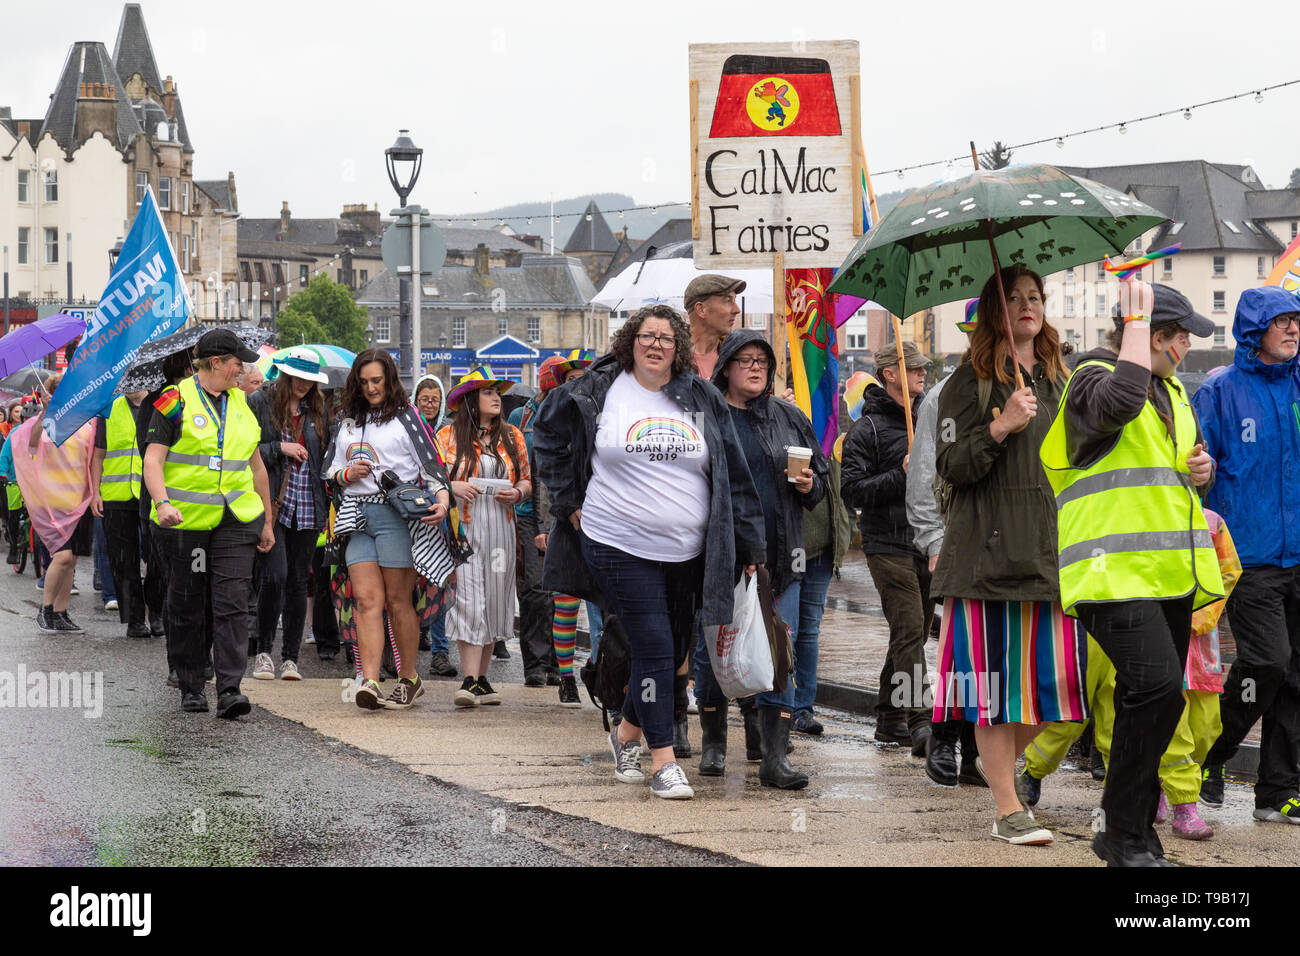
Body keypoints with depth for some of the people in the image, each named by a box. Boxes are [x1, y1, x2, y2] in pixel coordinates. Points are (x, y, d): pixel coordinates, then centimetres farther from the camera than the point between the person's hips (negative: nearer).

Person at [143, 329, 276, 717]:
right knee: (187, 608, 4)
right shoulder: (176, 402, -2)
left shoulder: (241, 404, 15)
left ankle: (229, 691, -13)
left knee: (232, 605, -9)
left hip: (236, 521, 3)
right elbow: (153, 459, -9)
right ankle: (191, 689, 16)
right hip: (184, 522, -3)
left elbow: (256, 466, 21)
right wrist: (162, 502, -26)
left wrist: (267, 521, 20)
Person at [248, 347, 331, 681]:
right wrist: (280, 448, -12)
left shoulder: (317, 409, 12)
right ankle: (263, 651, 1)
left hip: (307, 507, 4)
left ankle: (290, 657, 12)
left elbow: (325, 456, 19)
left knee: (298, 581, 5)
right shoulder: (260, 403, -1)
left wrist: (327, 503, 7)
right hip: (272, 503, -4)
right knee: (275, 575, -15)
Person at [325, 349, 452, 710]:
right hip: (357, 514, 4)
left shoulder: (405, 415, 3)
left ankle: (409, 678, 13)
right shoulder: (348, 421, 18)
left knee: (398, 600, 0)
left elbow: (431, 461, -3)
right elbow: (329, 470, 24)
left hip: (397, 513, -4)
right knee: (367, 599, -7)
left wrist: (442, 498, -20)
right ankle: (369, 681, -17)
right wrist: (348, 474, 1)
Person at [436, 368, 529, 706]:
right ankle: (471, 681, -15)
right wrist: (452, 487, -15)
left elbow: (527, 479, 18)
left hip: (500, 529, 4)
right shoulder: (449, 436, 2)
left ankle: (482, 678, 14)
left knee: (493, 601, 5)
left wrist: (517, 493, -3)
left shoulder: (512, 437, 13)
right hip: (462, 527, -4)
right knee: (469, 601, -12)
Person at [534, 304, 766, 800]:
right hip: (620, 548, -4)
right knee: (653, 647, -10)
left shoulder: (702, 399, 6)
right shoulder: (597, 393, -1)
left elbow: (734, 474, 9)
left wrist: (749, 544, 7)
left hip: (687, 551, 4)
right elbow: (549, 438, 12)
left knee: (675, 650, 10)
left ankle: (627, 732, 34)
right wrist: (572, 502, 6)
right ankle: (663, 761, -3)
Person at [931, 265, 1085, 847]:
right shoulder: (969, 382, 0)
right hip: (990, 552, -5)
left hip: (1053, 551, 6)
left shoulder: (1058, 380, 17)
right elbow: (950, 468, -8)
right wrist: (1000, 428, -20)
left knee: (1050, 677, 1)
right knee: (995, 677, -5)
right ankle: (1008, 810, 0)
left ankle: (1001, 766, 24)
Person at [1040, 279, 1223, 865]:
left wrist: (1201, 468, 11)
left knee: (1156, 697, 10)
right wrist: (1137, 320, -19)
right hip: (1117, 570, -9)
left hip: (1170, 573, 9)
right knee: (1156, 687, -22)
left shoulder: (1171, 389, 22)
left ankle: (1127, 832, 21)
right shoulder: (1092, 377, -6)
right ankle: (1125, 839, -13)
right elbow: (1120, 401, -30)